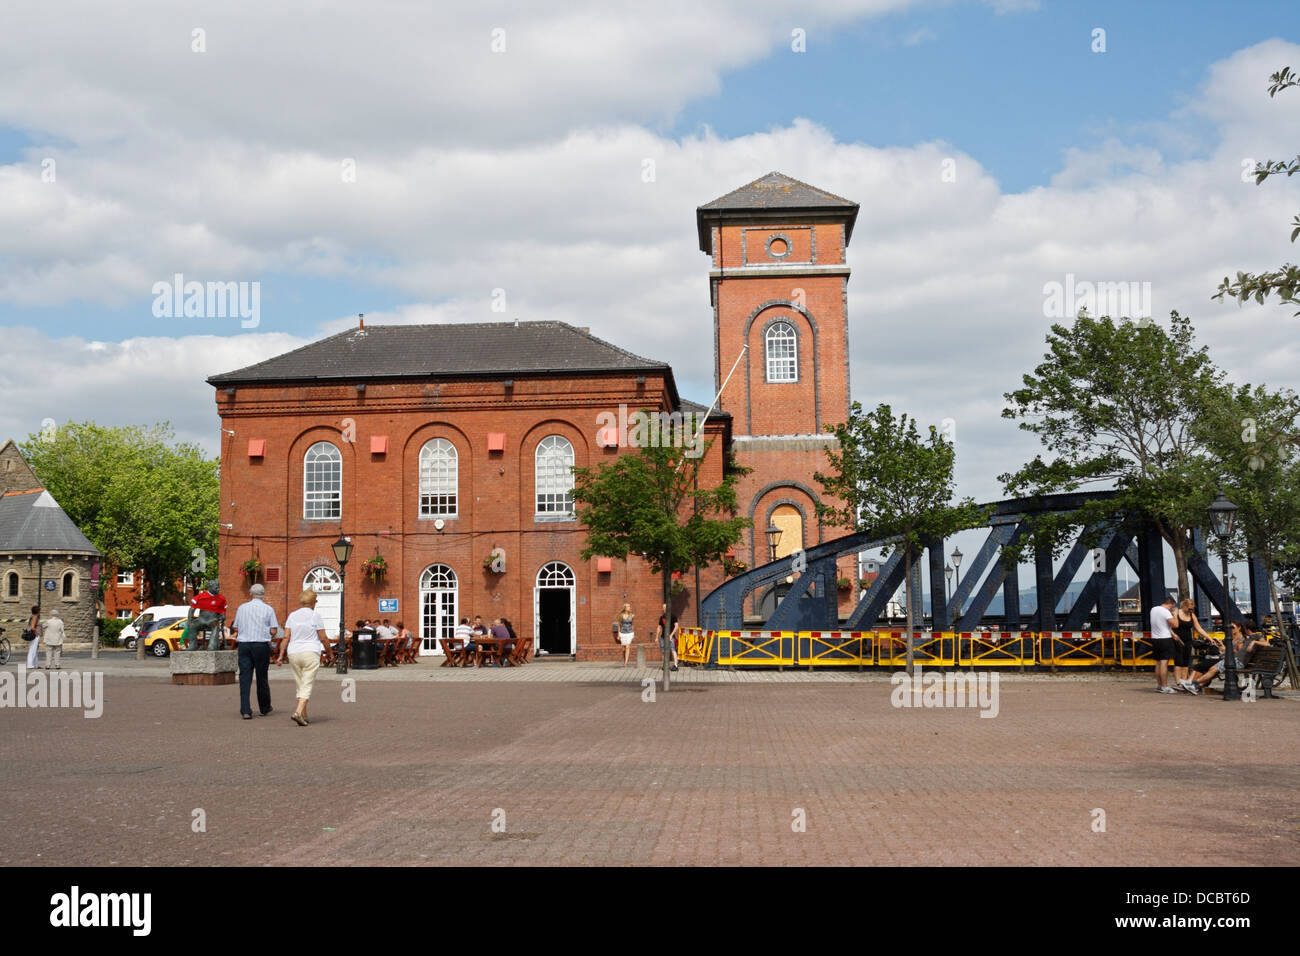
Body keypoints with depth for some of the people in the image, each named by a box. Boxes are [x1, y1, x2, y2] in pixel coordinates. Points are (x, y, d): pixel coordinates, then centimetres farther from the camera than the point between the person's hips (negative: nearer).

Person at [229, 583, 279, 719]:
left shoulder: (242, 608, 7)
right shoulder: (268, 609, 1)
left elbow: (236, 629, 10)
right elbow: (273, 631, -3)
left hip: (244, 645, 1)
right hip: (261, 645, -1)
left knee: (245, 678, 0)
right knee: (262, 677, 10)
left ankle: (245, 711, -9)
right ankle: (265, 709, 23)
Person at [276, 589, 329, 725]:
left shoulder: (292, 616, 8)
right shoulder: (315, 615, -3)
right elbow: (323, 638, -2)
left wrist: (281, 655, 7)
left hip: (293, 654, 5)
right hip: (310, 653, -5)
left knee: (300, 685, 13)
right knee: (307, 685, -7)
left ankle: (304, 715, 16)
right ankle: (298, 712, -23)